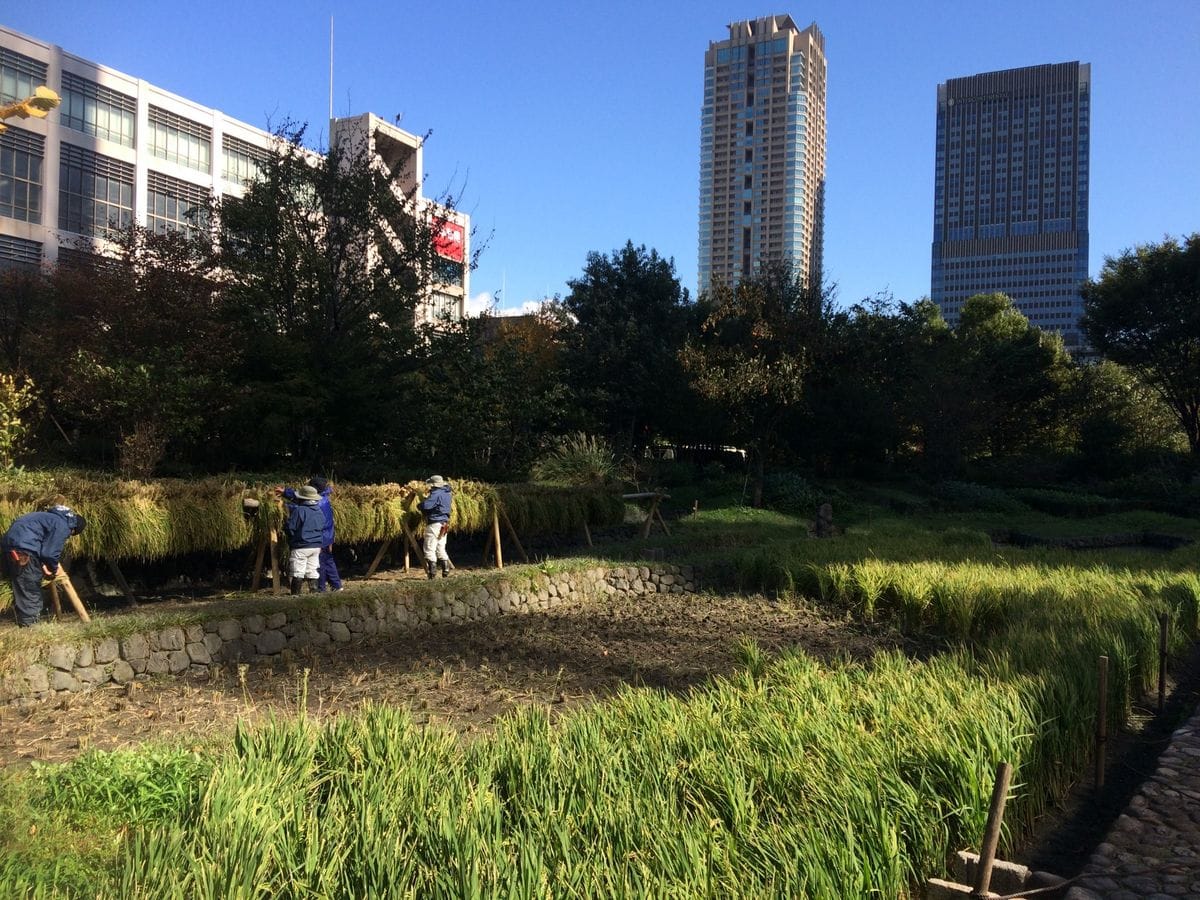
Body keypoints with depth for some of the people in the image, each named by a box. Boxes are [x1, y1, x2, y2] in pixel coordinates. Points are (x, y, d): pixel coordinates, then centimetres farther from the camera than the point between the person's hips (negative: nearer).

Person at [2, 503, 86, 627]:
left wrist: (43, 564, 17)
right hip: (22, 546, -10)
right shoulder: (62, 526, -7)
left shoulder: (53, 517, 23)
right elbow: (50, 552, -8)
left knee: (20, 587, 18)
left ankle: (25, 621, 26)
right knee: (30, 588, -3)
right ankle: (30, 624, 0)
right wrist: (54, 569, 10)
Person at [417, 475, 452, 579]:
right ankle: (446, 571, 14)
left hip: (434, 524, -9)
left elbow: (425, 505, -27)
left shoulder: (436, 494, -17)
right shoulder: (446, 493, 12)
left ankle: (431, 572, -6)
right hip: (444, 524, 9)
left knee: (430, 549, -3)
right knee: (441, 548, 16)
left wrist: (419, 505, -5)